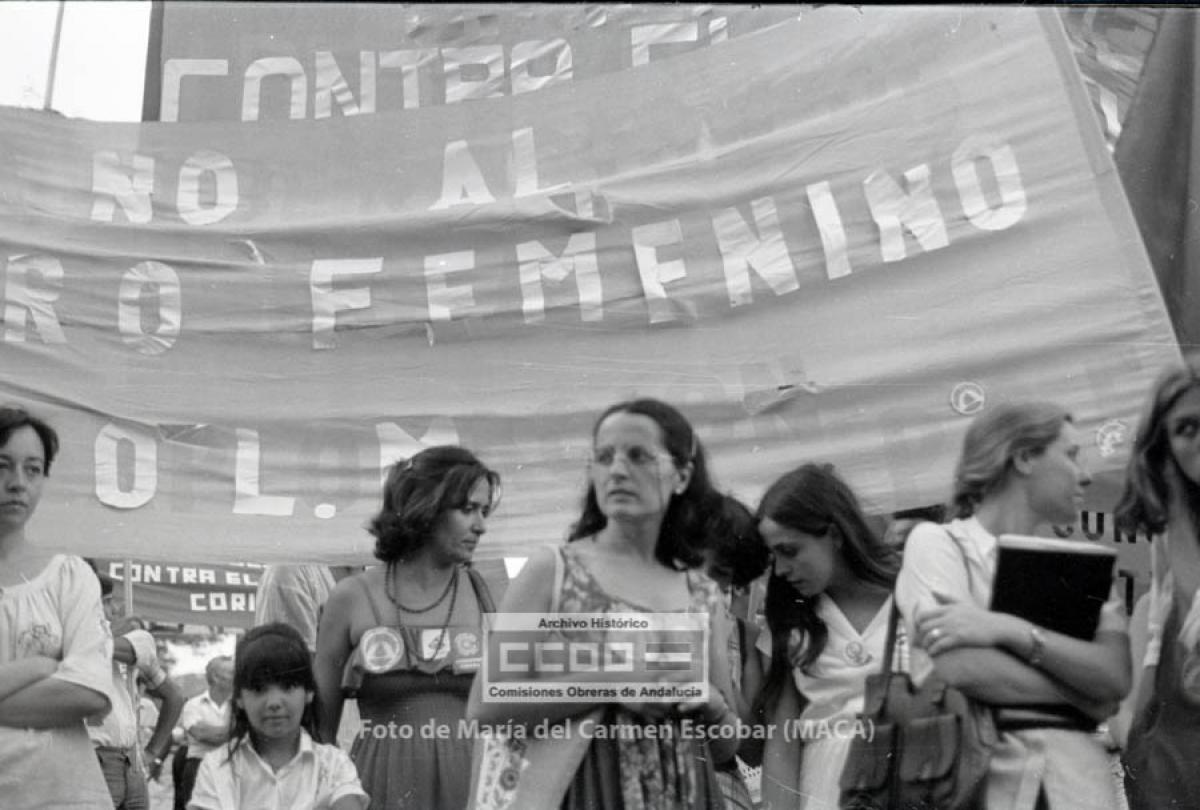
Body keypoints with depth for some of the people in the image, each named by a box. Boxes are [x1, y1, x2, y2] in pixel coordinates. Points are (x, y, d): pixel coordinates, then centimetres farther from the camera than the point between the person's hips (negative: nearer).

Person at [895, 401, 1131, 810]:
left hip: (1077, 773, 4)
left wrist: (1008, 630, -15)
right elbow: (960, 670, -14)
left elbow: (1116, 678, -3)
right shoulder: (937, 541, 0)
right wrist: (1084, 694, -4)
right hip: (975, 771, -4)